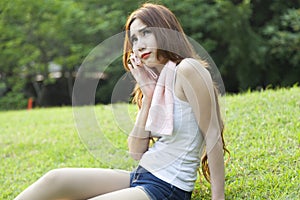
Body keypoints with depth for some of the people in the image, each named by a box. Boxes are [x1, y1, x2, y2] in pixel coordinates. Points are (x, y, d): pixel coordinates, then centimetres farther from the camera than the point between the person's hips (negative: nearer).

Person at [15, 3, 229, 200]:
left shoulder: (187, 70, -13)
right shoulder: (156, 82, 11)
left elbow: (213, 136, -14)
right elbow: (137, 152, 6)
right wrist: (148, 96, -1)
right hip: (141, 176, 8)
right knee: (55, 179, -4)